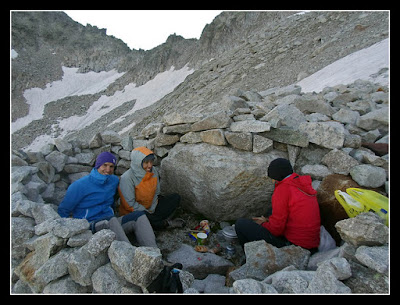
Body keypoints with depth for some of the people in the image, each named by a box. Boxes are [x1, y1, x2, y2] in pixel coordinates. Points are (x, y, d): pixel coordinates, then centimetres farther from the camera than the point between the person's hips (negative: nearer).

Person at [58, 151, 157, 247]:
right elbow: (63, 210, 0)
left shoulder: (114, 180, 8)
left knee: (139, 216, -18)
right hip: (89, 225, -5)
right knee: (111, 219, -37)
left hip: (110, 223, 5)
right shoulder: (80, 185, -6)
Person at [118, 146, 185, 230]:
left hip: (150, 209, 6)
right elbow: (130, 204, -20)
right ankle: (167, 223, -12)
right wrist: (148, 213, -16)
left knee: (176, 197, -5)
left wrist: (152, 210, -9)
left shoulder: (154, 172, -5)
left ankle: (156, 221, -16)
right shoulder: (127, 178, -23)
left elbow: (156, 194, 3)